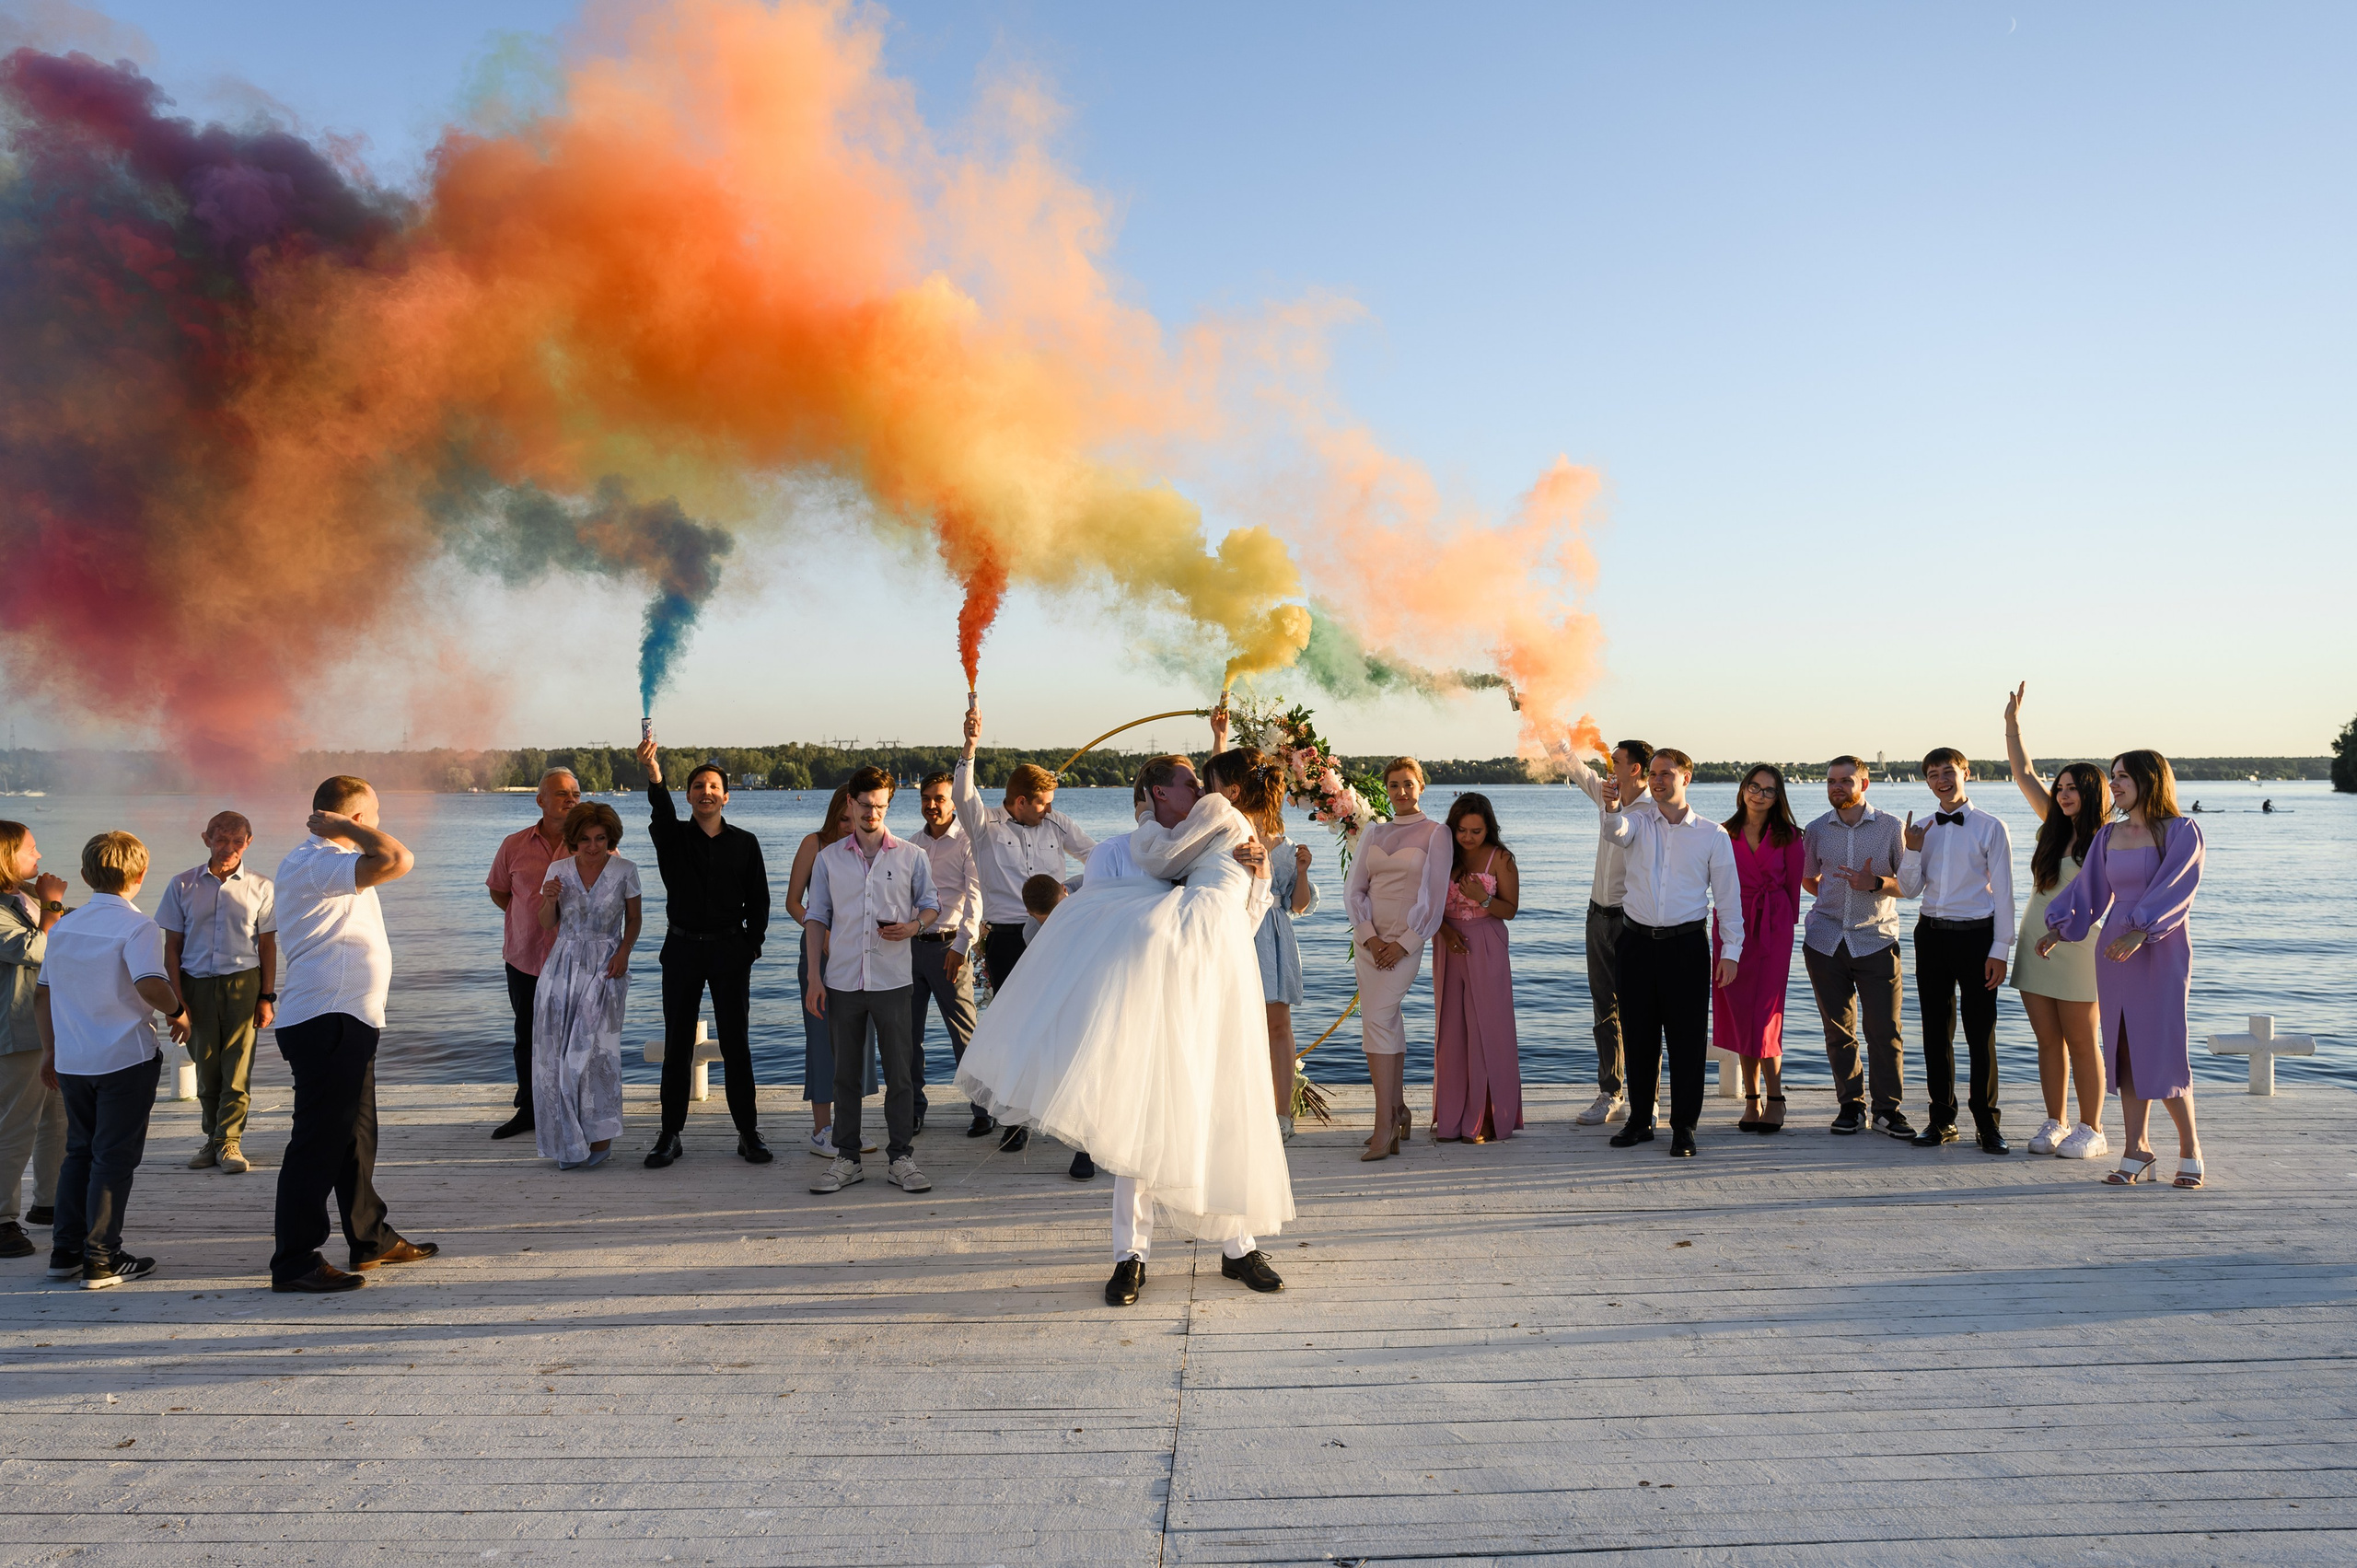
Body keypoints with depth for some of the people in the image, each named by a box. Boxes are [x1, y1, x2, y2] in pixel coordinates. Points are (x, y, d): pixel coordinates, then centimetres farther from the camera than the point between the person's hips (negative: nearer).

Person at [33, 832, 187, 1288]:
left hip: (71, 1060, 6)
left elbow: (43, 993, 15)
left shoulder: (63, 926, 9)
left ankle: (65, 1252, 22)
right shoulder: (136, 927, -12)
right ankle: (101, 1260, 5)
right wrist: (178, 1012, -9)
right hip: (126, 1058, -6)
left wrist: (49, 1050, 24)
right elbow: (150, 985, -28)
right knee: (114, 1157, 1)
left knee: (79, 1152, 18)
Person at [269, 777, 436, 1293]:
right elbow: (396, 860, -29)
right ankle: (294, 1262, 0)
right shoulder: (315, 863, -17)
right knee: (319, 1141, -7)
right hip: (326, 1022, -11)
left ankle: (372, 1239, 30)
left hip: (348, 1020, 11)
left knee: (354, 1135, 19)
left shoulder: (324, 862, 18)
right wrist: (345, 828, -19)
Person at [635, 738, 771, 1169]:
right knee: (677, 1045, 4)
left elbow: (758, 899, 7)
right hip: (683, 948, 0)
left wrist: (752, 944, -5)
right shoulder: (673, 836, 2)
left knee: (736, 1044, 2)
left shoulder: (745, 843, 5)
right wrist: (654, 778, -42)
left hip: (730, 950, 0)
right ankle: (670, 1136, 12)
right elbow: (661, 811, -21)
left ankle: (748, 1134, 9)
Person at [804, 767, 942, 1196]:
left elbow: (931, 903, 14)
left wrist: (914, 925, -9)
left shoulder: (911, 856, 5)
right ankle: (847, 1159, 16)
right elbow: (817, 917, 11)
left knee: (900, 1073, 0)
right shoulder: (828, 858, 9)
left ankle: (901, 1158, 9)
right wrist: (814, 974, 4)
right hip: (842, 980, 1)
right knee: (845, 1073, 7)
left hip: (893, 981, -1)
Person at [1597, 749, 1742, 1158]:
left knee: (1687, 1038, 0)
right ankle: (1640, 1121, 19)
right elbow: (1616, 831, -17)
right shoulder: (1639, 824, 7)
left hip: (1686, 945, -2)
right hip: (1638, 941, 2)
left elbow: (1728, 894, 2)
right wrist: (1612, 807, -40)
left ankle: (1684, 1128, 9)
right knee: (1638, 1035, 8)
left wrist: (1731, 950, -3)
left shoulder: (1713, 834, 3)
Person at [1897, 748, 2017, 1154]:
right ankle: (1941, 1119, 18)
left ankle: (1988, 1124, 9)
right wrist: (1912, 850, -8)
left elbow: (2002, 893, -4)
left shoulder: (1990, 828, -3)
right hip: (1931, 935, 4)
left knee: (1981, 1032, -1)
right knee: (1936, 1031, 9)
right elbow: (1910, 890, 9)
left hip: (1976, 937, -4)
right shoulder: (1923, 829, 9)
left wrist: (1999, 951, -8)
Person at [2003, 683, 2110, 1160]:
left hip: (2075, 949, -5)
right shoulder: (2054, 826, 9)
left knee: (2081, 1043, 2)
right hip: (2034, 945, 6)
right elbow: (2023, 774, 10)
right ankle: (2055, 1125, 16)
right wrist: (2012, 722, 5)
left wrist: (2060, 930, -22)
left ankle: (2092, 1130, 11)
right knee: (2048, 1041, 9)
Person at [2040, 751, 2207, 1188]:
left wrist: (2140, 931, -27)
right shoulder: (2109, 835, 13)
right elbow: (2089, 888, 12)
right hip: (2115, 950, 5)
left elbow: (2174, 888, -16)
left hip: (2160, 952, -5)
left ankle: (2190, 1147, 13)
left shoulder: (2180, 832, -4)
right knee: (2126, 1053, 4)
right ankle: (2135, 1152, 8)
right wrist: (2058, 927, -1)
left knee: (2163, 1052, -5)